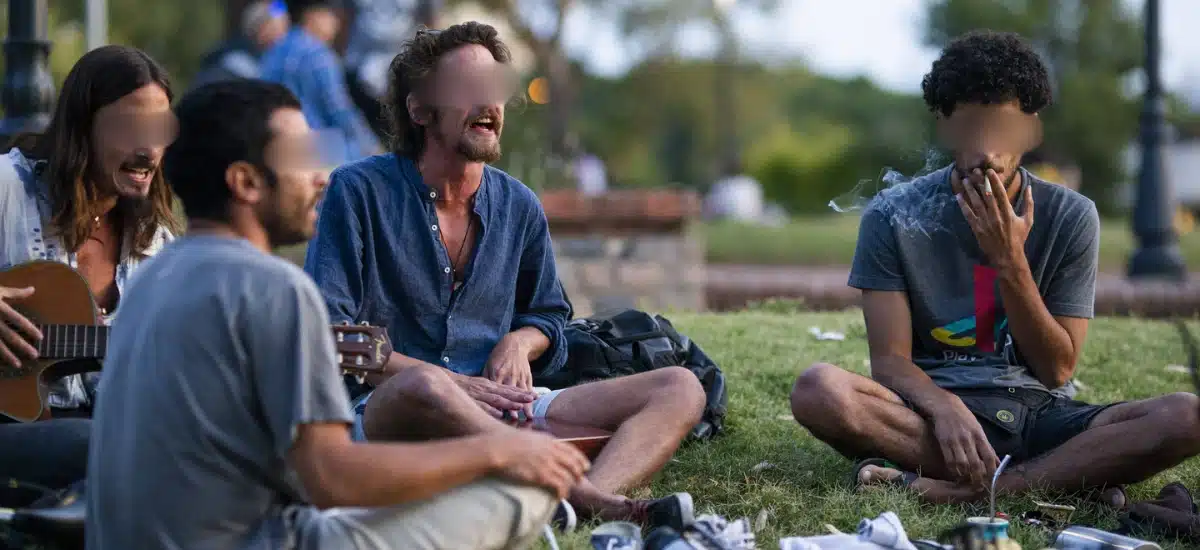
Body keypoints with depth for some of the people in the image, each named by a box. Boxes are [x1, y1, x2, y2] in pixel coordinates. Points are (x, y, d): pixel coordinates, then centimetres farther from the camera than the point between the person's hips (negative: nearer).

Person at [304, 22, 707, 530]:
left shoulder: (519, 206, 14)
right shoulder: (359, 191, -2)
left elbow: (548, 315, 28)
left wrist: (520, 342, 2)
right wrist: (451, 382, -17)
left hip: (499, 406, 6)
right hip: (383, 410, -6)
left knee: (680, 390, -11)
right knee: (424, 388, -43)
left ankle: (593, 496, -43)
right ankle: (583, 493, -39)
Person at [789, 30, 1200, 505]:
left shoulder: (1070, 217, 2)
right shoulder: (894, 217, -1)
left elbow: (1057, 369, 1)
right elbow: (890, 360, -6)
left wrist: (1010, 262, -13)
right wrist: (944, 408, -28)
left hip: (1040, 415, 1)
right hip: (930, 411, -1)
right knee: (818, 390, -34)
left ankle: (962, 490, -31)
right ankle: (1076, 476, -28)